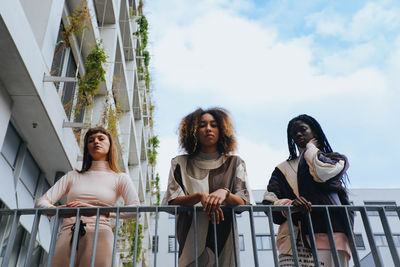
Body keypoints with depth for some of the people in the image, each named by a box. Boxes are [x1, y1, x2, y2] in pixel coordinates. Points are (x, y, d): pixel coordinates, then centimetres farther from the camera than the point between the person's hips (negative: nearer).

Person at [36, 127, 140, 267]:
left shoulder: (120, 178, 14)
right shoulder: (72, 176, 23)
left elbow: (135, 209, -2)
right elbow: (41, 202, 14)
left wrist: (95, 209, -13)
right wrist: (57, 210, -11)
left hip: (99, 234, -2)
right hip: (66, 235, 2)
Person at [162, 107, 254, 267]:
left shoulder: (234, 163, 11)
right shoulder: (181, 163, 10)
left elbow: (243, 203, 2)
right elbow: (172, 202, 0)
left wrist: (225, 193, -19)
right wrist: (200, 196, -17)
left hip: (225, 240, 1)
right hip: (192, 240, 0)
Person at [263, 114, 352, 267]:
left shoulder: (336, 160, 21)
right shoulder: (284, 169, 23)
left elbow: (324, 173, -4)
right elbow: (268, 202, 9)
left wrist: (310, 147, 15)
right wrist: (290, 204, -13)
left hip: (329, 236, -1)